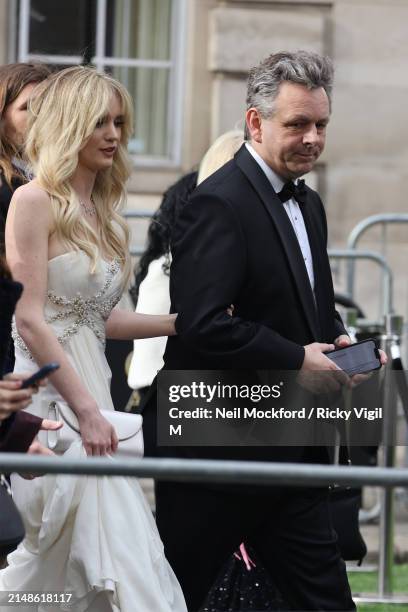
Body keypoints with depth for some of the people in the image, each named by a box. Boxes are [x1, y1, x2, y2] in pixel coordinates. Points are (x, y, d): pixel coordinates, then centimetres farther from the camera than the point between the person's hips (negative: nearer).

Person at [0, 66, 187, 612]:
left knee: (59, 559, 7)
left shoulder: (101, 213, 17)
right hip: (50, 397, -8)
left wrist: (181, 322, 8)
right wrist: (87, 409, -17)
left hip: (87, 389, 8)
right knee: (111, 552, -12)